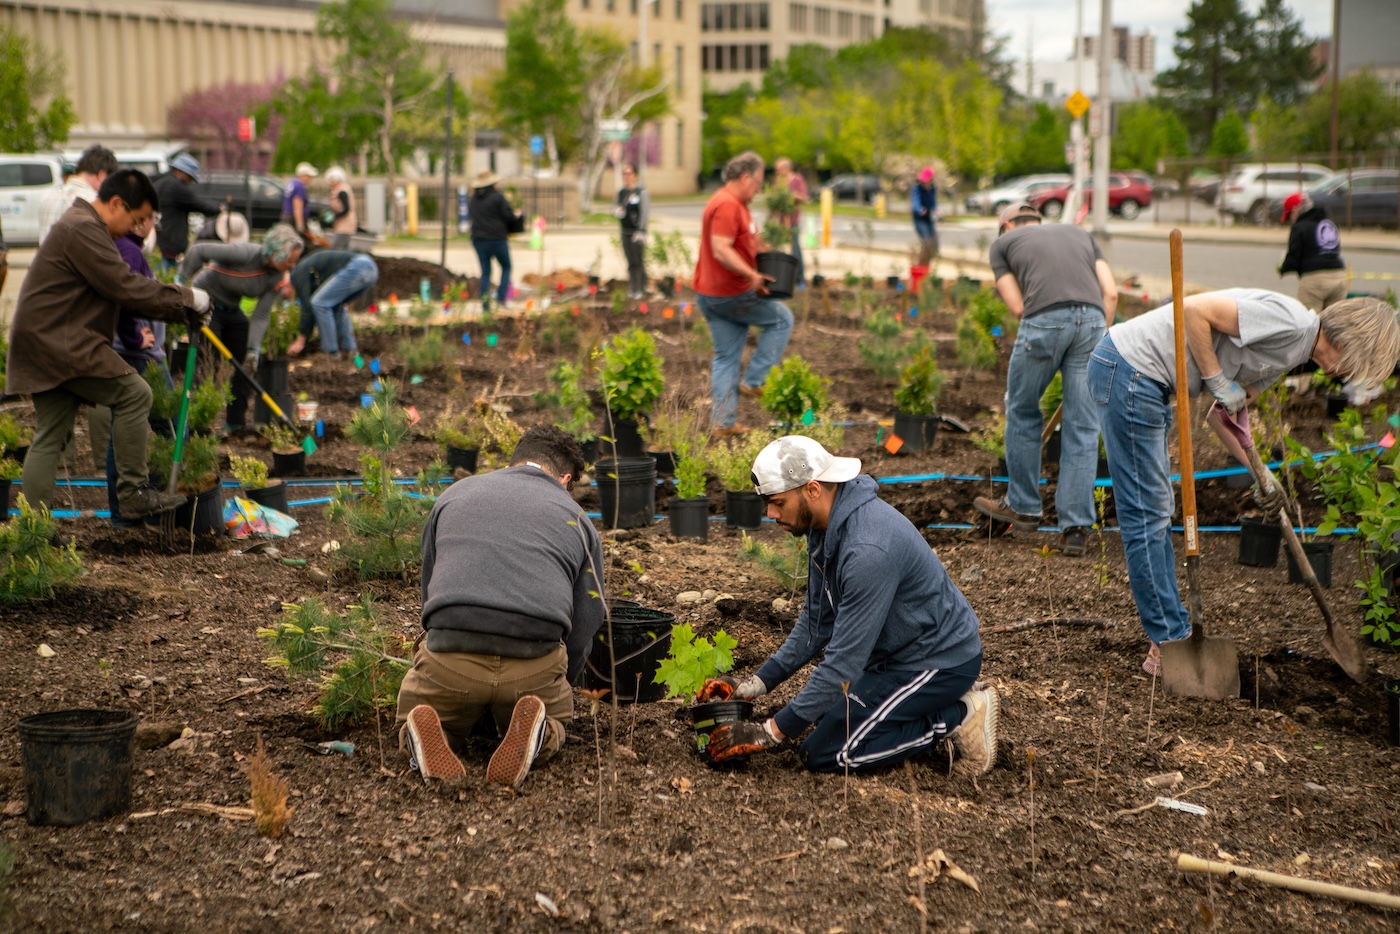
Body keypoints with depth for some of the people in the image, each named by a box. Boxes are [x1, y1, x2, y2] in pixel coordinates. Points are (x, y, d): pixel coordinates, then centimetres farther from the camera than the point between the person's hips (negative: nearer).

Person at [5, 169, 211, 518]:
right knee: (133, 393, -10)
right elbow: (125, 288, -19)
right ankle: (133, 493, -7)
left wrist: (182, 310, 13)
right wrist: (185, 299, -11)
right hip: (57, 342, -11)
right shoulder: (83, 230, -14)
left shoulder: (82, 226, 22)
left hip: (44, 342, 11)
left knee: (49, 438, 9)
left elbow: (122, 288, 22)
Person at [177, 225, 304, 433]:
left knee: (248, 365, 5)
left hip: (231, 309, 7)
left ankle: (236, 423, 15)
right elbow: (198, 250, -29)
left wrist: (253, 349, -19)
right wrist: (181, 282, -21)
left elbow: (261, 316, -10)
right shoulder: (246, 254, -32)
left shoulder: (277, 277, -11)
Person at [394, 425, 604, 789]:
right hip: (537, 664, 0)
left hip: (449, 652, 0)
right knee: (554, 723, 31)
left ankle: (429, 739, -9)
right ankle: (533, 735, -7)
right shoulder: (578, 521, 19)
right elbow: (582, 634, 19)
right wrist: (555, 689, 38)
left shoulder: (454, 495, 24)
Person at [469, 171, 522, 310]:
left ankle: (484, 304, 3)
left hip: (478, 239, 5)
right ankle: (501, 298, -3)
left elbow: (470, 215, 18)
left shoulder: (474, 199, 7)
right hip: (497, 238, -5)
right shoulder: (497, 197, -10)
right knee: (506, 267, 11)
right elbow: (510, 216, -11)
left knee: (485, 272, 8)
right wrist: (516, 215, 10)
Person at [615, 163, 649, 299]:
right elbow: (617, 209, 20)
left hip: (637, 231, -5)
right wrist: (616, 212, -5)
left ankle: (641, 289, -2)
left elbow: (645, 212, -9)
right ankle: (632, 289, 15)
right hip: (625, 231, 6)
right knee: (630, 262, 9)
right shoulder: (621, 192, 12)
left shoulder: (641, 191, -6)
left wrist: (641, 231, -15)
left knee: (638, 261, -6)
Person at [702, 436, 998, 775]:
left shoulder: (868, 549, -32)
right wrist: (758, 682, 1)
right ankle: (950, 703, 16)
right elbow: (817, 620, 11)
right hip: (904, 652, 10)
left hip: (940, 660, -10)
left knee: (823, 753, -11)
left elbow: (846, 658, -29)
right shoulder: (826, 528, -1)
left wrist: (772, 732, -24)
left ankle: (958, 717, -4)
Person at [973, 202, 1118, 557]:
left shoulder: (1003, 242, 23)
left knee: (1022, 412, 19)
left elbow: (1018, 306, 11)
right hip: (1093, 318, 3)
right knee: (1083, 428, 8)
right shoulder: (1079, 234, 31)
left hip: (1044, 319, -3)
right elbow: (1111, 293, 17)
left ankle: (1023, 506, 30)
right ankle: (1075, 528, 6)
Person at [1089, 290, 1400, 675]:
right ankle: (1170, 645, 0)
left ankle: (1174, 639, 21)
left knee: (1158, 513, 14)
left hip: (1147, 383, 11)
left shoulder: (1292, 352, 14)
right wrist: (1218, 381, -16)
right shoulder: (1288, 321, -17)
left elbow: (1227, 412, 15)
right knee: (1146, 516, -5)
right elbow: (1195, 310, -22)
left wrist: (1261, 476, 7)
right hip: (1128, 369, -11)